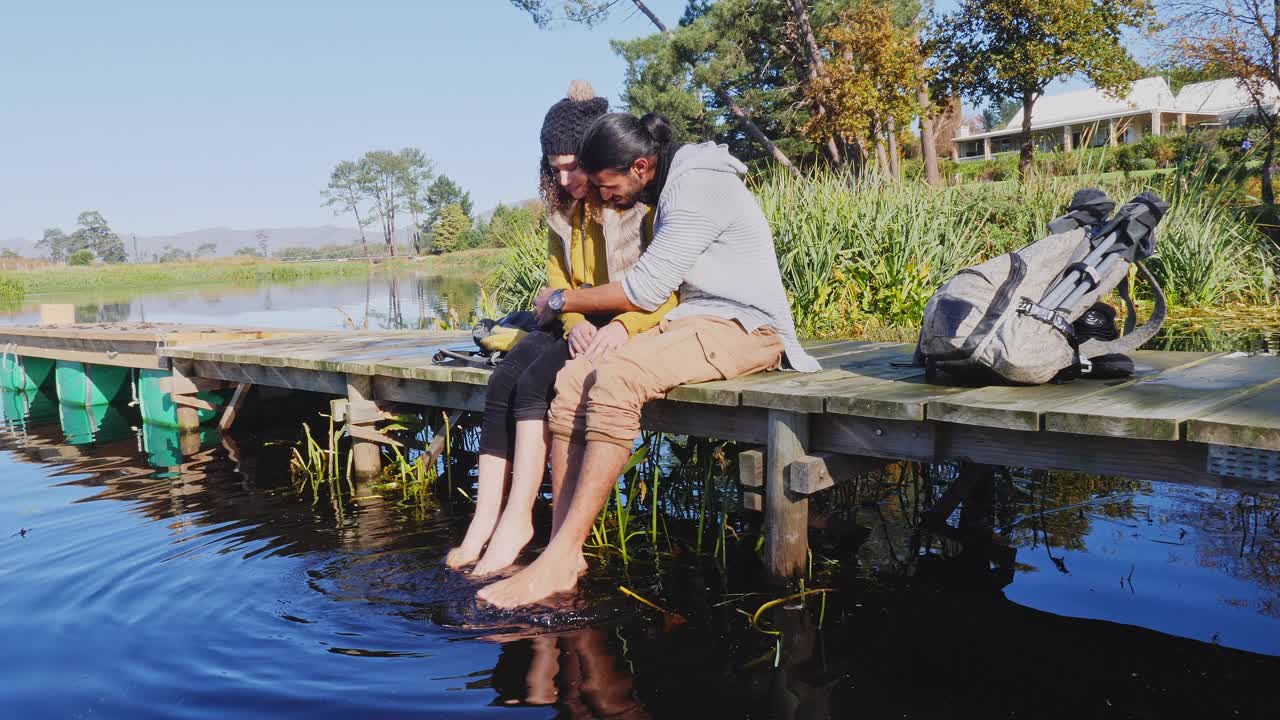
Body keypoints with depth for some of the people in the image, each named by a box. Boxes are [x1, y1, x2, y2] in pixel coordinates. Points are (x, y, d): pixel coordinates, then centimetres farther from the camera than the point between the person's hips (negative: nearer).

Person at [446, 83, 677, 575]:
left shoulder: (644, 201, -9)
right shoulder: (563, 210, 14)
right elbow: (557, 280, 9)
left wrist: (622, 327, -29)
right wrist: (573, 322, -13)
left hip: (635, 327, -7)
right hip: (579, 325, 7)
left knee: (537, 381, -28)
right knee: (502, 381, -19)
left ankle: (517, 520, -22)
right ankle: (485, 521, -21)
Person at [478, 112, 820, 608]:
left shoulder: (699, 186, -15)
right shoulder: (670, 189, 15)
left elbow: (644, 289, -17)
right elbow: (654, 284, 16)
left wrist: (561, 301, -3)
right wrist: (584, 319, 0)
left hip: (743, 327, -9)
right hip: (691, 323, 9)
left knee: (615, 381, -32)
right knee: (572, 381, -12)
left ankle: (559, 560, -29)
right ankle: (564, 553, -16)